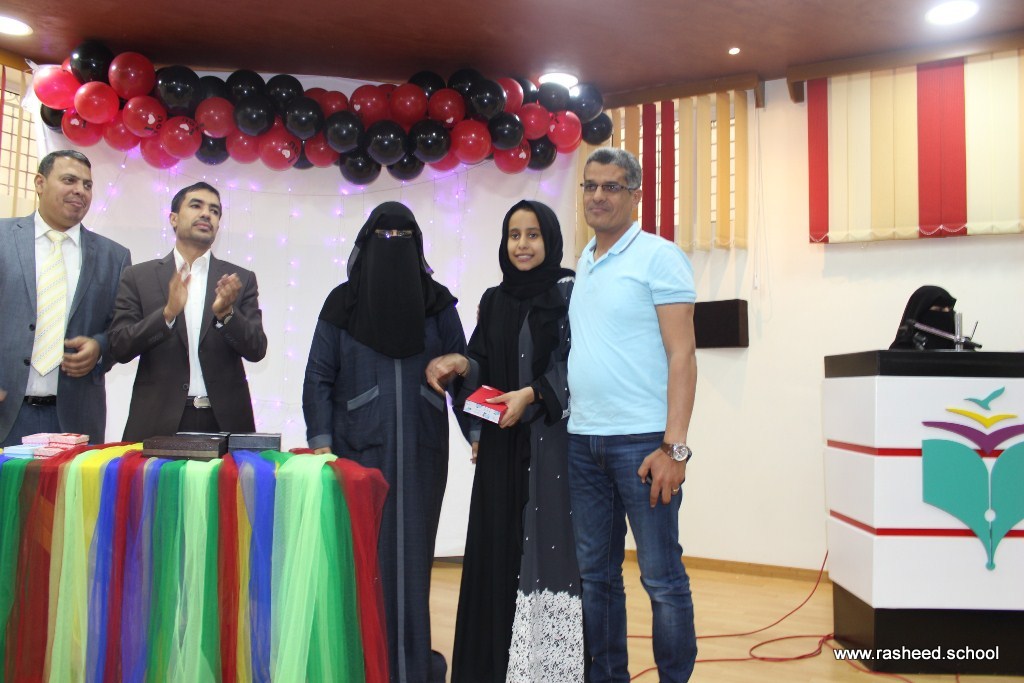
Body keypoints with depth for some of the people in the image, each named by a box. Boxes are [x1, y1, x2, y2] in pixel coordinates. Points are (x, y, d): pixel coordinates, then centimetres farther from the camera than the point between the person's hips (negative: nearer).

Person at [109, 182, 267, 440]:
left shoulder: (241, 280, 7)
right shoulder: (138, 277, 7)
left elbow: (256, 350, 0)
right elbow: (119, 347, -1)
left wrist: (226, 313, -17)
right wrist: (168, 312, -16)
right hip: (157, 422, 0)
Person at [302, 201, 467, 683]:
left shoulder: (437, 302, 7)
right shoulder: (343, 302, 4)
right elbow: (318, 378, 3)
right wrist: (320, 443, -6)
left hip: (421, 452, 1)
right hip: (359, 449, -1)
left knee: (412, 553, 4)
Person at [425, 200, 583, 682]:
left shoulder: (571, 294, -2)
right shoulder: (493, 301, 13)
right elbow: (486, 369, 13)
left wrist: (532, 395, -20)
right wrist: (460, 365, -7)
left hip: (554, 444, -4)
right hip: (503, 447, 5)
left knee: (549, 545, -5)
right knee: (499, 550, 5)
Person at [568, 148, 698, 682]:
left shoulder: (658, 257, -4)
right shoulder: (582, 264, 15)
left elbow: (682, 355, -10)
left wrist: (674, 447, -17)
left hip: (641, 439, -6)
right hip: (582, 438, 7)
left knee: (661, 577, 1)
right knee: (595, 574, 13)